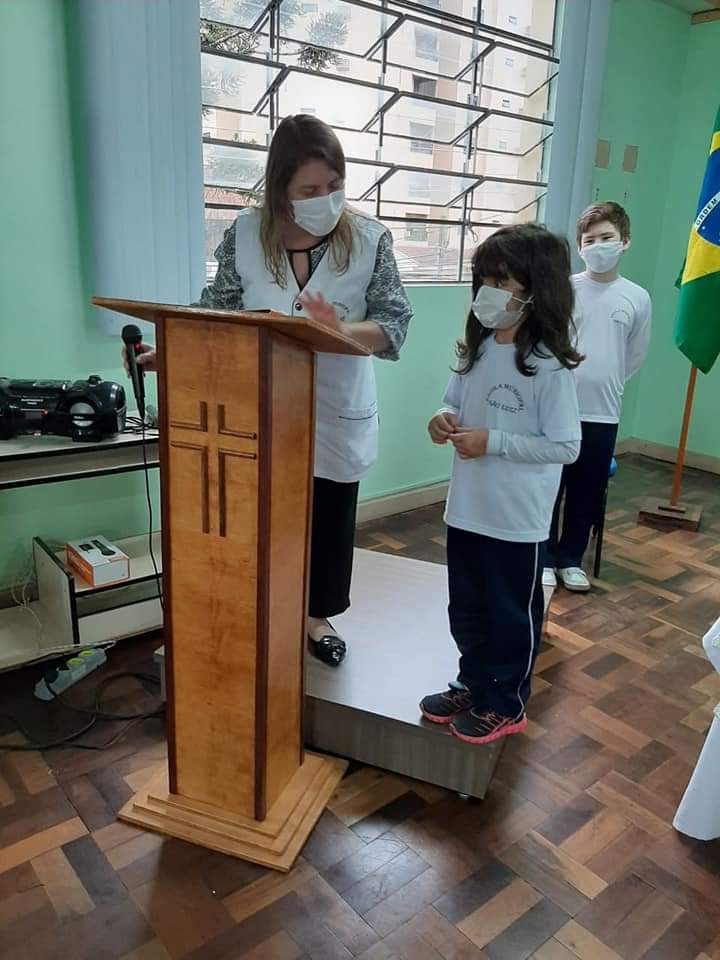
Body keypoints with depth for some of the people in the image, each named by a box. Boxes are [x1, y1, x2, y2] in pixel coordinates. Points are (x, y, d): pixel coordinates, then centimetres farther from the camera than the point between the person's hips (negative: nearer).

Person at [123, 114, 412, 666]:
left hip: (336, 412, 0)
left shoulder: (369, 239, -8)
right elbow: (218, 313, 2)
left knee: (329, 518, 14)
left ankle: (317, 615, 38)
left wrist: (343, 331, -30)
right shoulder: (246, 233, -4)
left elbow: (395, 322, -11)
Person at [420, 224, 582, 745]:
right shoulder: (477, 347, 2)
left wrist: (492, 442, -22)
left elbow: (566, 447, -17)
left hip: (518, 519, -6)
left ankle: (506, 704, 33)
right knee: (466, 608, 21)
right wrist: (445, 419, -9)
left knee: (512, 613, 13)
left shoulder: (550, 365, -17)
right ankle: (473, 685, 43)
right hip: (466, 508, 7)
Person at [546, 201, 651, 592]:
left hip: (602, 414, 2)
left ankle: (570, 559, 28)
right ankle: (544, 558, 22)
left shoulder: (637, 298, 2)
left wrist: (604, 384, 12)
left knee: (588, 494, 11)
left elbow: (635, 356, 12)